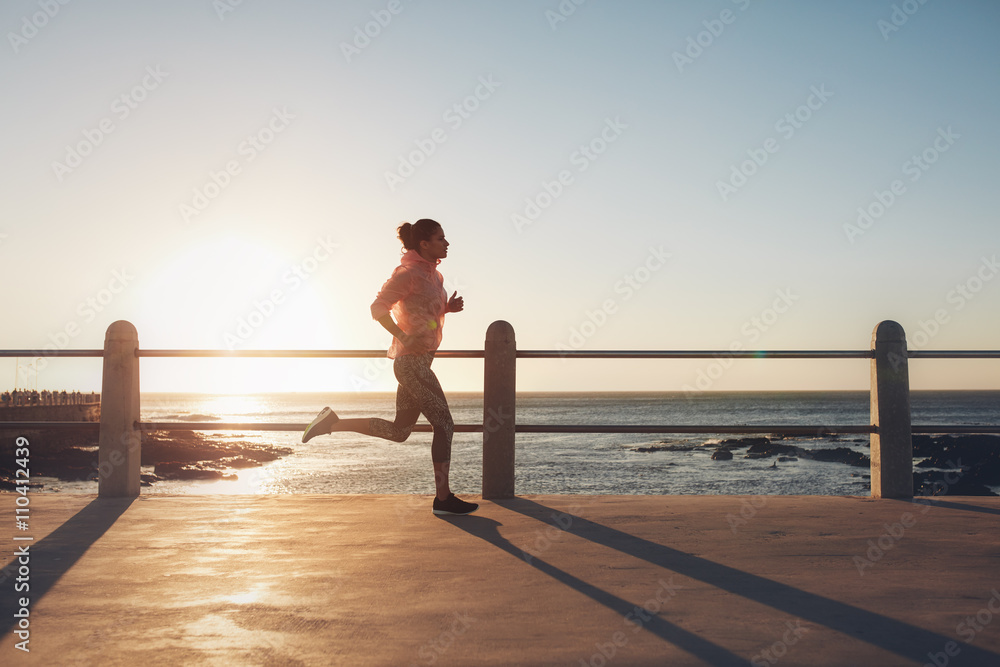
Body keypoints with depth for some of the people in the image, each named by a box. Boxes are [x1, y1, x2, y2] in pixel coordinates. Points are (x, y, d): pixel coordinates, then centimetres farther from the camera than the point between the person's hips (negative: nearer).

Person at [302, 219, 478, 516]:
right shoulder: (408, 272, -12)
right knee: (444, 425, -6)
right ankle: (443, 498, 1)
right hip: (412, 360, -10)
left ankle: (333, 422, 18)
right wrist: (405, 338, -24)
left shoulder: (432, 274, 16)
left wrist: (449, 306, 6)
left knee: (399, 430, 13)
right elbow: (378, 307, -14)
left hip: (416, 361, 10)